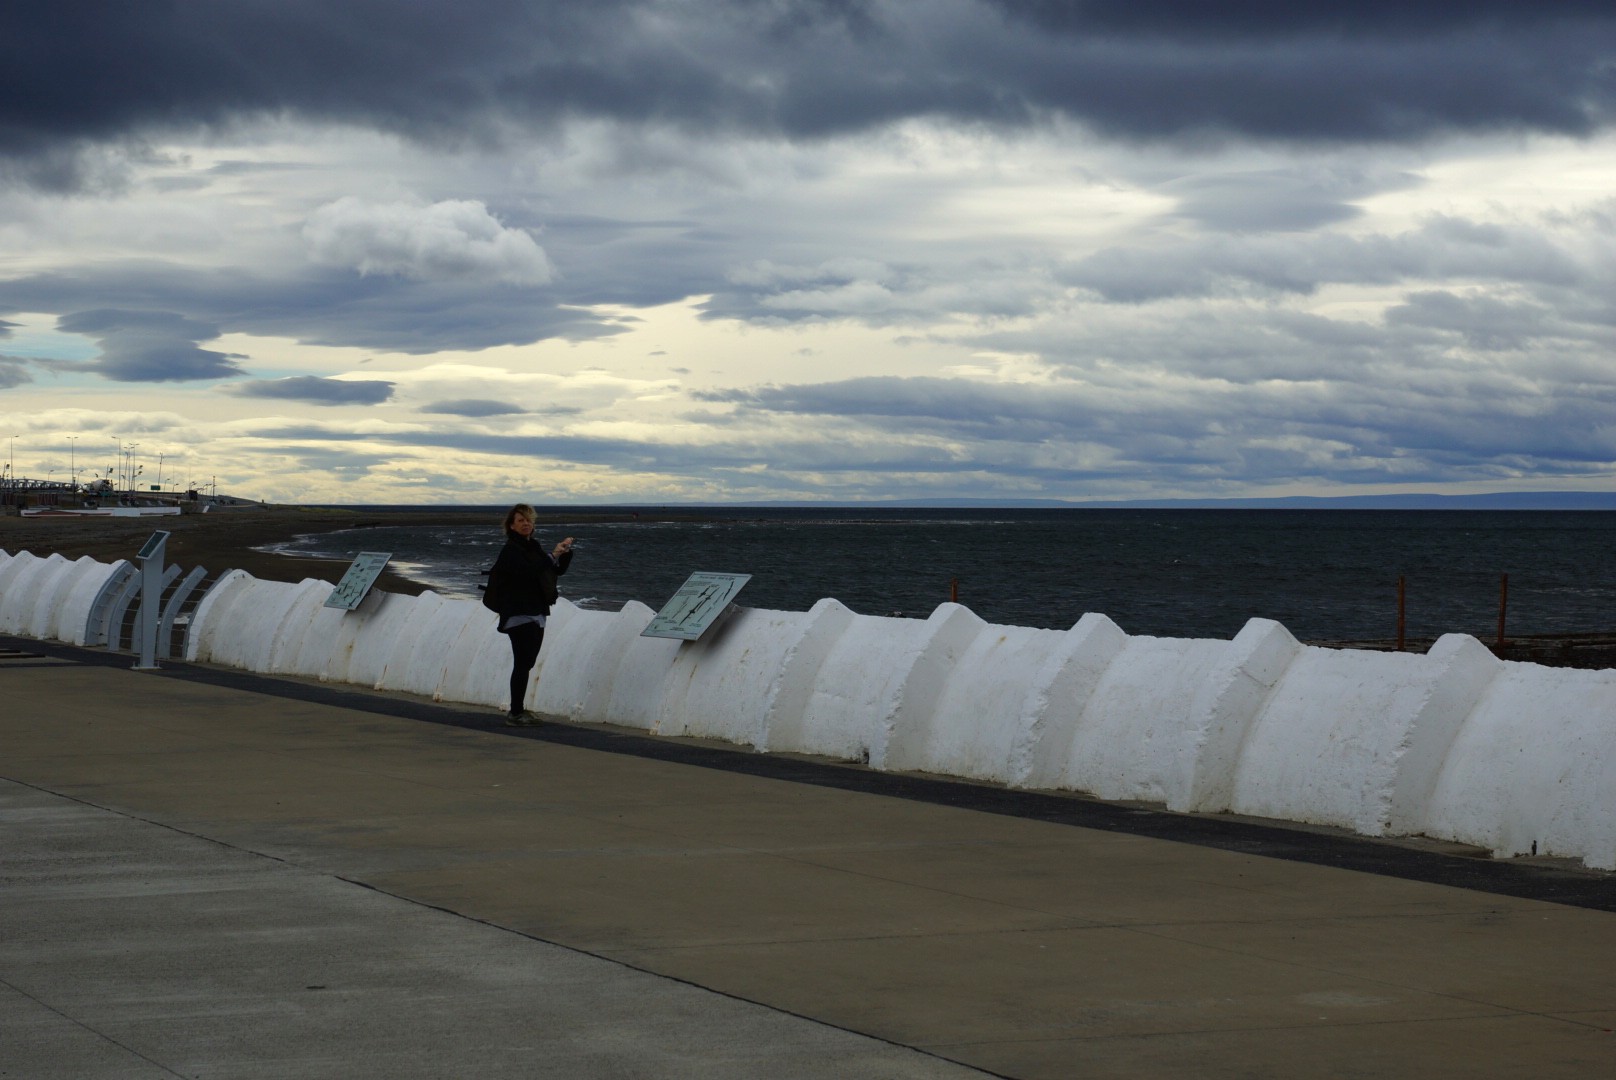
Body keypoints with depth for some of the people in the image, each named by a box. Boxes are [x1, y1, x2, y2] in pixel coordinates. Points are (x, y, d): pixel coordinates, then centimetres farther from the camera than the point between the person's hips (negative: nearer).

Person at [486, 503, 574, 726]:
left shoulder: (535, 547, 16)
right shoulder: (510, 550, -8)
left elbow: (557, 571, 21)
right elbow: (527, 570, -24)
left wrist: (566, 552, 5)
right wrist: (552, 555, -27)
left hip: (537, 614, 8)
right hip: (518, 614, -8)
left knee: (526, 664, 8)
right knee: (522, 664, -12)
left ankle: (517, 710, 14)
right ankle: (515, 713, -10)